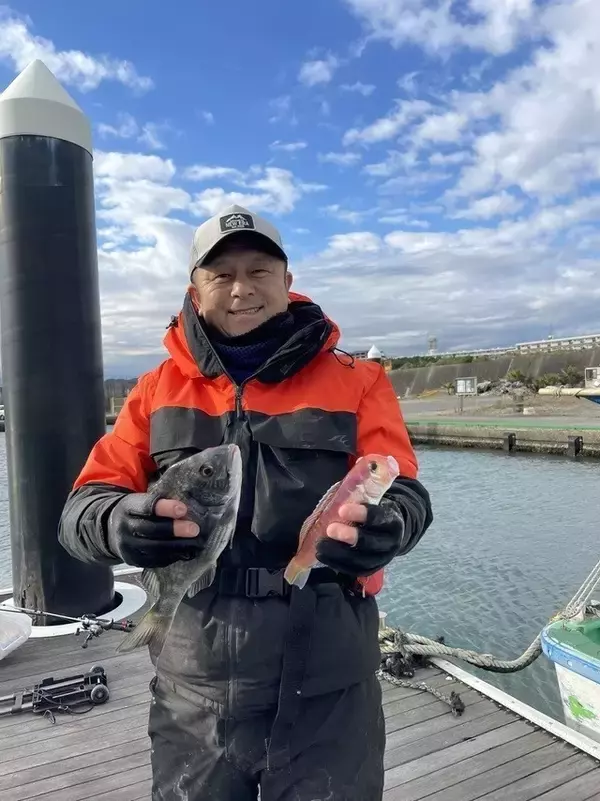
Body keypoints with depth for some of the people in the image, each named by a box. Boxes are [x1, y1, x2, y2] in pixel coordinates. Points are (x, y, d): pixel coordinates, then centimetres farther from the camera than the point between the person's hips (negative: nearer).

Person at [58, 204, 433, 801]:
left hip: (327, 687, -1)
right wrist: (120, 524, -24)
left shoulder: (356, 382, -1)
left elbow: (404, 494, -7)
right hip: (194, 687, 2)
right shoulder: (157, 389, 5)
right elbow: (86, 502, 0)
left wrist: (382, 527, -31)